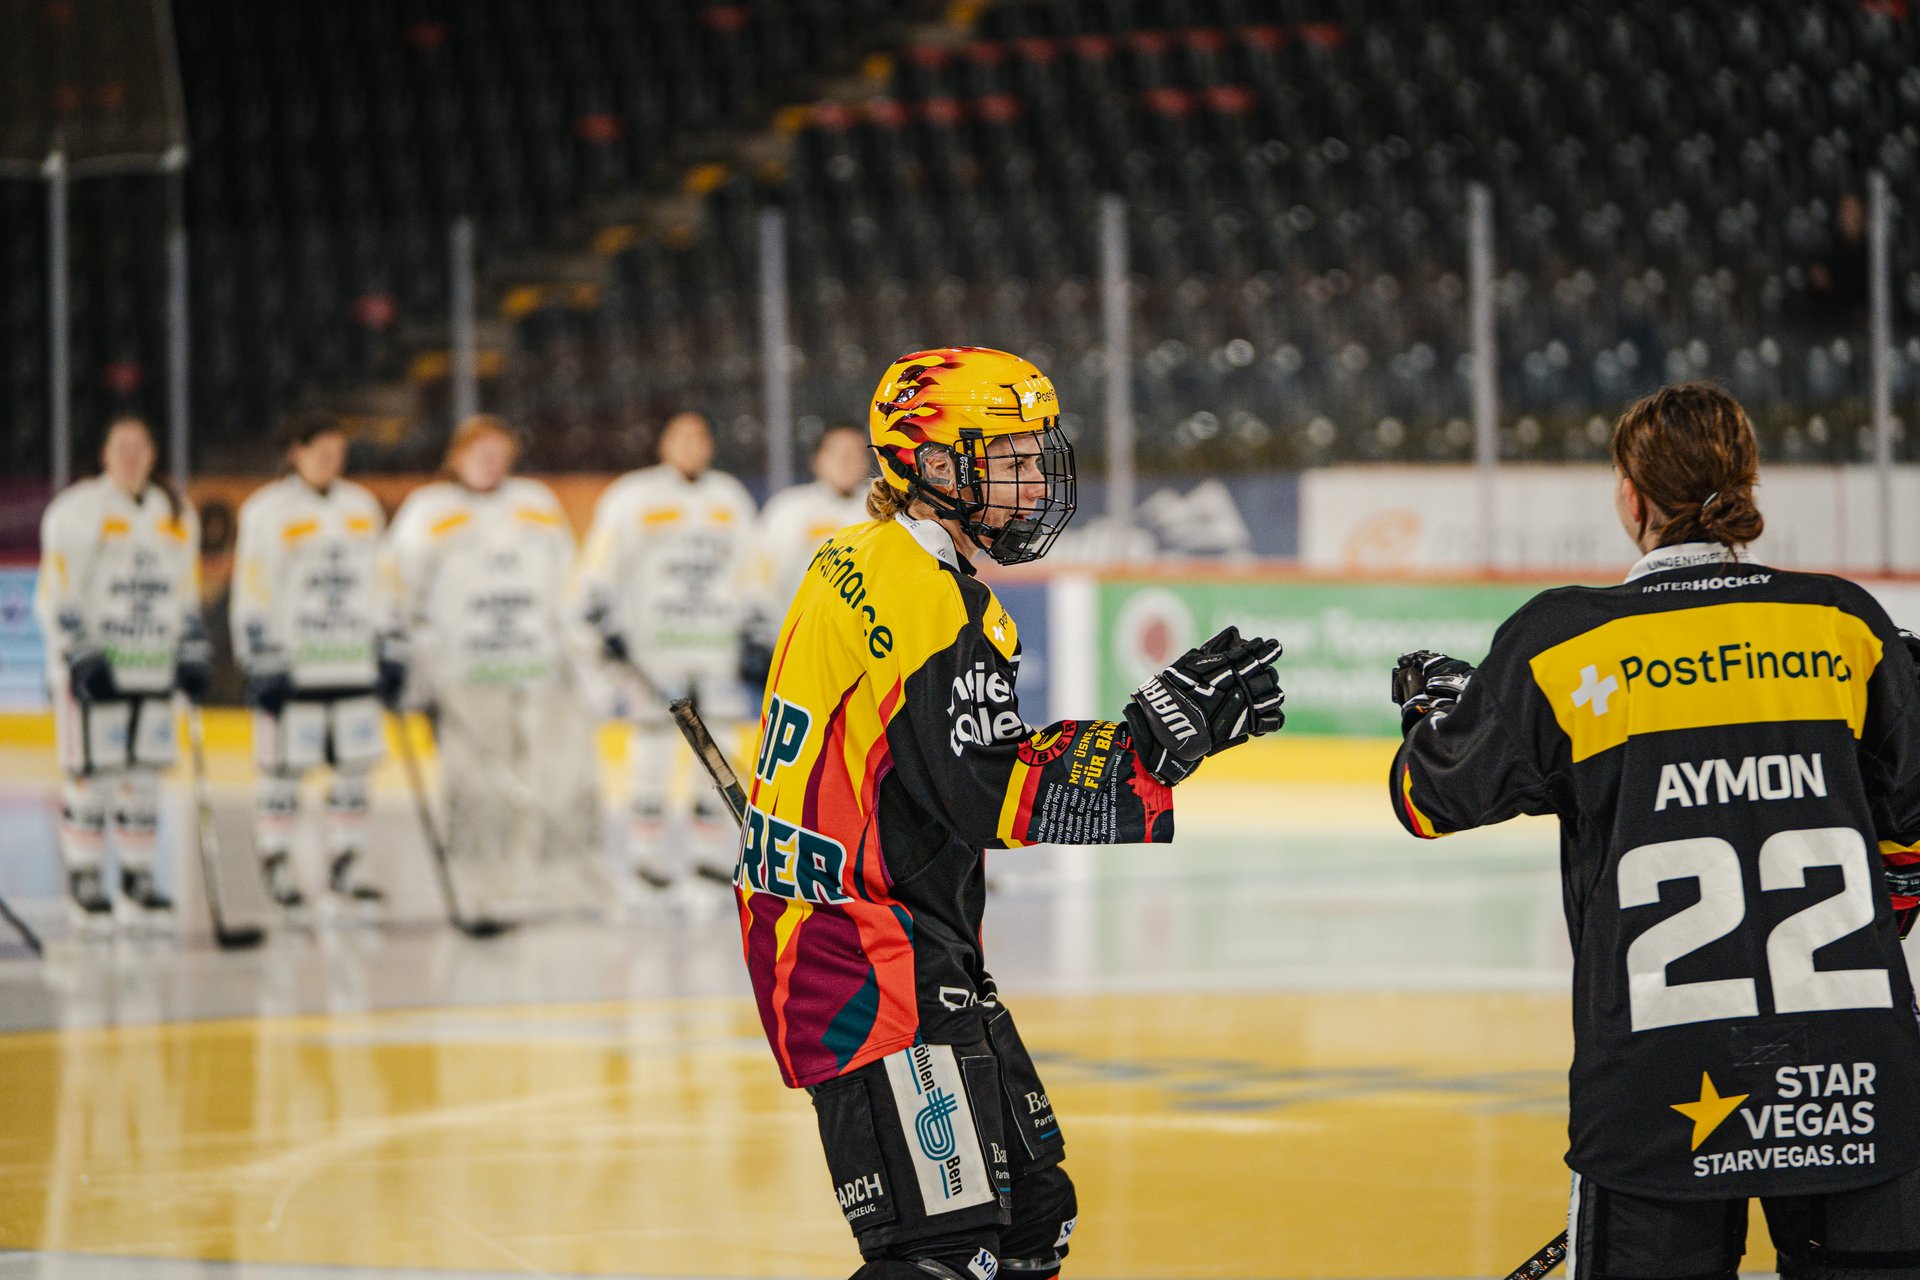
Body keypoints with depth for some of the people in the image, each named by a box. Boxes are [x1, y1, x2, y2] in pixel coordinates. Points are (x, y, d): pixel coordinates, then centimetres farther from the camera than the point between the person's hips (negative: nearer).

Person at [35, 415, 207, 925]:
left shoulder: (177, 515, 13)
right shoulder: (76, 512, -6)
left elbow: (186, 597, 21)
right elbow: (55, 597, -10)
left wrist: (193, 656, 13)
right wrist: (80, 659, -17)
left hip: (154, 670, 5)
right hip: (93, 669, -5)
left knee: (144, 777, 6)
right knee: (92, 776, -5)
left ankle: (137, 880, 13)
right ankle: (84, 882, 2)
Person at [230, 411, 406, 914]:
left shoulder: (363, 507, 14)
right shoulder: (267, 511, -3)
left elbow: (382, 587, 19)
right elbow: (250, 594, -7)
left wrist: (392, 654, 14)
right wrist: (263, 665, -12)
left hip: (353, 661, 5)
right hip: (292, 663, -5)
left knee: (354, 765, 4)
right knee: (284, 768, -4)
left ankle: (345, 865, 11)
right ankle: (276, 865, 4)